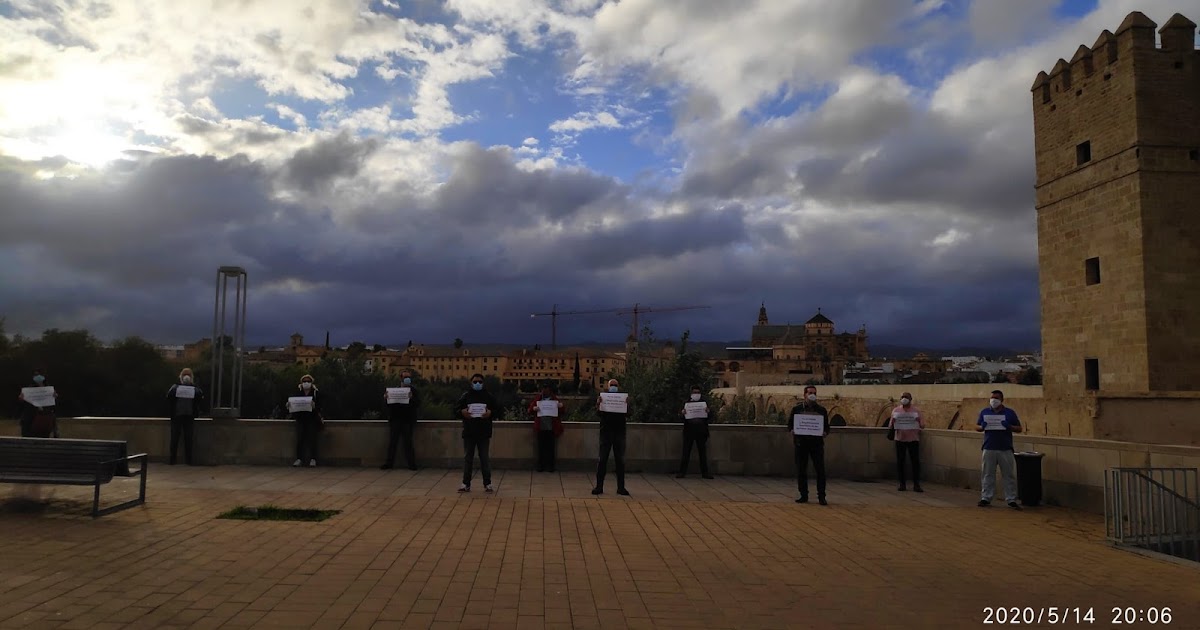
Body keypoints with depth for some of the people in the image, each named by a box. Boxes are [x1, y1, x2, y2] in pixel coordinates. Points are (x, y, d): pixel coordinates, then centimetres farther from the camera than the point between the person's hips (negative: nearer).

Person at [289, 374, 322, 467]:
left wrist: (314, 406, -28)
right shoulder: (298, 392, 8)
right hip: (300, 418, 2)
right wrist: (289, 406, -15)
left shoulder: (316, 393, 2)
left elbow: (319, 406, -6)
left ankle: (313, 459, -9)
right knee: (299, 438, -11)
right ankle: (299, 459, -7)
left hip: (312, 418, -2)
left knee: (312, 438, -11)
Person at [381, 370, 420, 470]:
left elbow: (418, 404, -6)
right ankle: (389, 463, 11)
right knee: (392, 442, 5)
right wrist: (385, 398, -9)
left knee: (408, 442, -1)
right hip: (395, 420, 3)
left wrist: (412, 398, -25)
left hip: (407, 421, -3)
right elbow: (387, 404, 12)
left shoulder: (413, 390, 3)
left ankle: (412, 464, 4)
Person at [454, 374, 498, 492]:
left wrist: (491, 412, -15)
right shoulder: (465, 395, 5)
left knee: (485, 458, 3)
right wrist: (462, 412, -17)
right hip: (468, 432, 1)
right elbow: (456, 408, 4)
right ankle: (466, 484, 13)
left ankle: (487, 484, 8)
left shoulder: (489, 396, 5)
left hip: (484, 432, -1)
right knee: (468, 458, 6)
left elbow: (497, 409, 5)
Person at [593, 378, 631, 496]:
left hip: (619, 432, 1)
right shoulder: (603, 397, 6)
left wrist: (627, 405, -19)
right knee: (602, 460, 0)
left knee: (620, 460, 4)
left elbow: (627, 415, -1)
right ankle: (599, 486, 4)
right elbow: (598, 413, -6)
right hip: (606, 432, -1)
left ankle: (621, 487, 10)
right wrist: (598, 404, -25)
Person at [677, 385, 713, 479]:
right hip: (689, 430, -1)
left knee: (702, 452, 5)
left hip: (701, 431, 1)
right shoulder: (687, 403, 10)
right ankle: (682, 472, 3)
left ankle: (704, 473, 11)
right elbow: (681, 415, 5)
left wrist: (708, 412, -17)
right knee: (686, 452, 0)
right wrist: (682, 413, -18)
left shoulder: (704, 403, 10)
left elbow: (709, 417, 5)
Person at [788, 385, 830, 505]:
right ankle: (803, 495, 14)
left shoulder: (821, 410, 9)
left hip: (816, 443, 0)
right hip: (801, 443, 0)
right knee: (801, 470, 4)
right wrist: (793, 432, -11)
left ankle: (821, 497, 1)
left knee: (820, 470, -6)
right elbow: (791, 426, 10)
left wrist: (824, 433, -10)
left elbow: (827, 427, 11)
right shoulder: (796, 409, 8)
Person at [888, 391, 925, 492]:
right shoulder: (896, 410, 8)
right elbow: (890, 426, 7)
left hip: (913, 439, -1)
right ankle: (902, 484, 12)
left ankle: (916, 485, 2)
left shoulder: (916, 411, 4)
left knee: (915, 461, -3)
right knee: (900, 462, 3)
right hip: (900, 439, 2)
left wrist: (919, 423, -16)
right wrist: (892, 423, -14)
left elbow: (922, 425, 3)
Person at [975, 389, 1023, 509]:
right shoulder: (984, 412, 9)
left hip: (1006, 450, -1)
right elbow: (977, 427, 13)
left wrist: (1009, 426, -16)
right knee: (988, 475, 6)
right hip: (989, 449, 1)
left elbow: (1019, 429, 4)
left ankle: (1011, 500, 8)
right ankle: (985, 498, 12)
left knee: (1009, 475, 2)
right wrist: (982, 427, -11)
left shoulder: (1010, 413, 4)